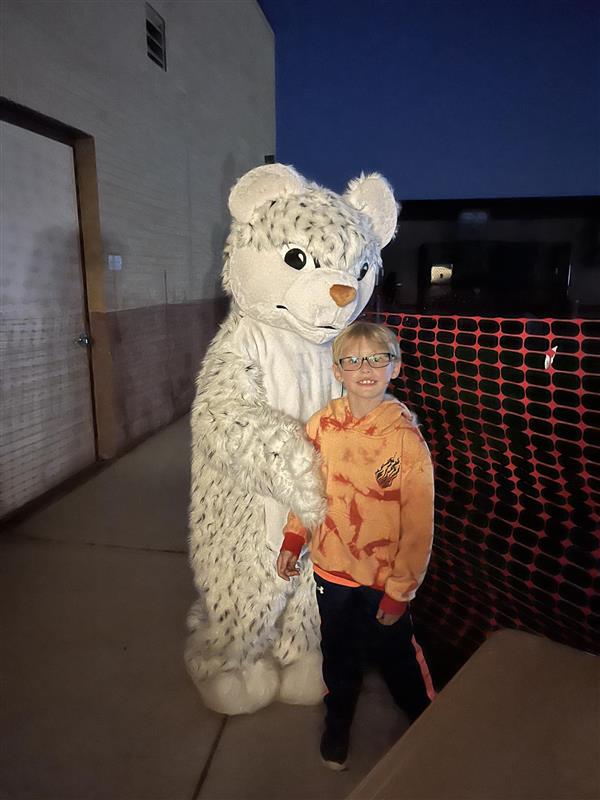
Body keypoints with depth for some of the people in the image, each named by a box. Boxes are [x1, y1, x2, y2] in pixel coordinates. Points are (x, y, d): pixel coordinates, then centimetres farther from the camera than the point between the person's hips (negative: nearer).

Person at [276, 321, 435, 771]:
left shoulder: (406, 438, -20)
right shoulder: (321, 426, -9)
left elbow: (419, 525, -15)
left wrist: (400, 591, -11)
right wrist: (293, 540, -1)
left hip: (385, 578, -3)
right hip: (331, 567, 3)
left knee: (395, 653, 18)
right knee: (339, 653, 23)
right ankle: (338, 722, 52)